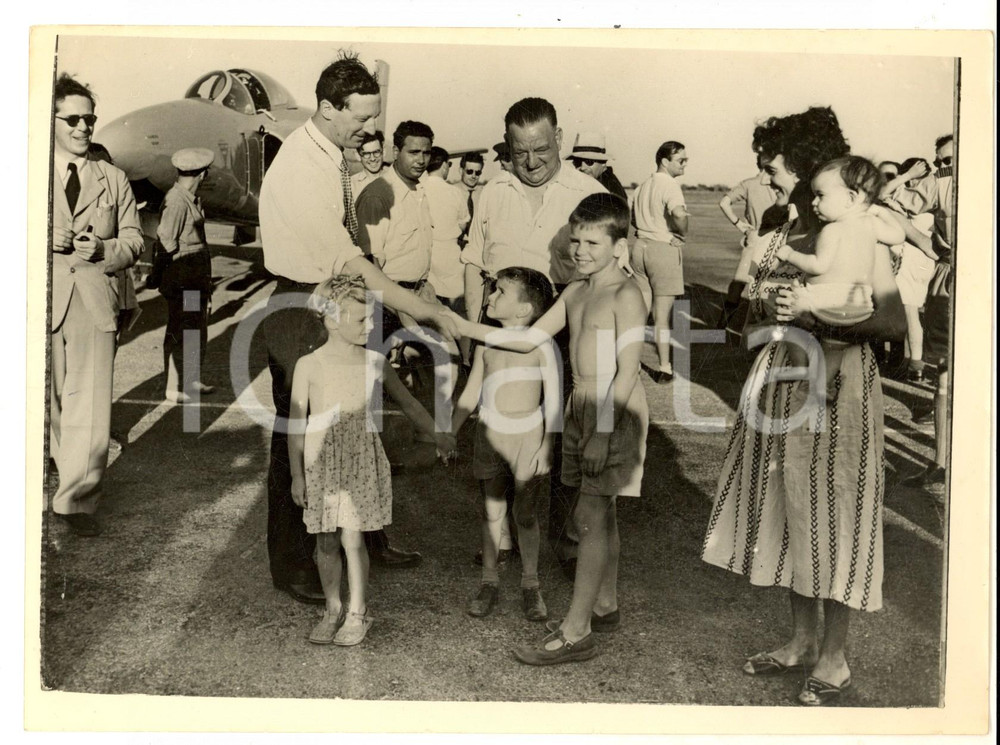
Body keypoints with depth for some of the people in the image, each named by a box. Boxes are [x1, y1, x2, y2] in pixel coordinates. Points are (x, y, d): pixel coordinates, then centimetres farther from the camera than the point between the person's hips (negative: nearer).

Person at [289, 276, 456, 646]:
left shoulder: (374, 362, -3)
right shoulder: (308, 366, -8)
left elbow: (407, 402, 10)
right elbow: (297, 422, -3)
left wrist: (437, 434, 15)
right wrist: (297, 474, -1)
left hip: (361, 461, 0)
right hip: (321, 463, 0)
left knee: (352, 538, 1)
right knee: (326, 541, 10)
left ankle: (358, 612, 19)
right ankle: (333, 609, 29)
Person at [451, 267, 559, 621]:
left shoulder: (540, 345, -10)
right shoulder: (487, 343, 2)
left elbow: (553, 399, -7)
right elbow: (470, 393, 10)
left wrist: (547, 447, -10)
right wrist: (449, 433, 9)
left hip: (527, 437, -3)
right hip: (491, 436, 3)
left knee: (526, 515, 5)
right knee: (491, 512, 11)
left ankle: (530, 585, 21)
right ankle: (489, 582, 25)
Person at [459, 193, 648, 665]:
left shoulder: (625, 294, -12)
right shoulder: (575, 292, 13)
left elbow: (627, 371, -18)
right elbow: (530, 339, 15)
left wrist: (605, 431, -22)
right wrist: (464, 329, 9)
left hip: (616, 411, -8)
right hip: (581, 407, 8)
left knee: (590, 515, -7)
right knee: (599, 514, 15)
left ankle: (575, 633, -2)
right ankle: (604, 606, 29)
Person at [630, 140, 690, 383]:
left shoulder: (643, 186, 14)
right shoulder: (669, 184, -13)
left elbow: (633, 218, 23)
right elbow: (679, 213, -31)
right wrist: (683, 233, -15)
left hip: (640, 244, 8)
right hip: (664, 247, -8)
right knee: (662, 311, -3)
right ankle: (664, 367, 1)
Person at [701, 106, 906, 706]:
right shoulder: (780, 236, 9)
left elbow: (894, 322, -19)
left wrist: (814, 314, -23)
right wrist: (765, 302, -4)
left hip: (837, 382, -7)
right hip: (781, 377, 7)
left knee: (832, 516, 2)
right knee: (791, 512, 13)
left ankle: (834, 659, 17)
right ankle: (802, 641, 28)